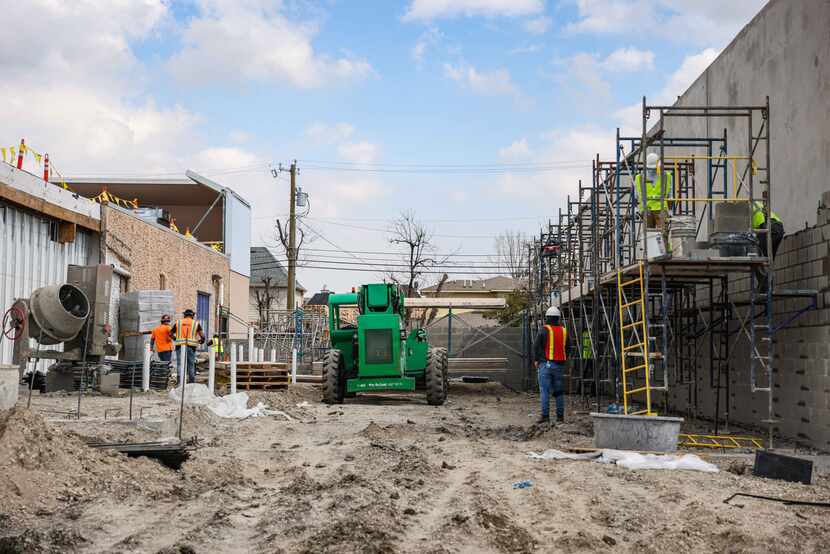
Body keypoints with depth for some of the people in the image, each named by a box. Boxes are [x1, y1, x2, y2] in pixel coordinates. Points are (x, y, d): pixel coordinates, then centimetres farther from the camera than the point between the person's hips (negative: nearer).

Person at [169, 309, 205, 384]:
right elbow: (202, 336, -2)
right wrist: (201, 341, 18)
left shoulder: (178, 322, 11)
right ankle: (192, 382, 9)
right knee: (191, 365, 8)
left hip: (180, 346, 1)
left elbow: (170, 334, 14)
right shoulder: (196, 323, 7)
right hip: (191, 347, -1)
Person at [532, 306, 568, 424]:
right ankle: (560, 416, 10)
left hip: (546, 364, -4)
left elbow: (536, 346, -6)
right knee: (559, 391, 10)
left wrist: (536, 360, 5)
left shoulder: (544, 330, -7)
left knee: (545, 391, -5)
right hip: (560, 365, 4)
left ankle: (545, 415, -11)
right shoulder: (564, 331, 7)